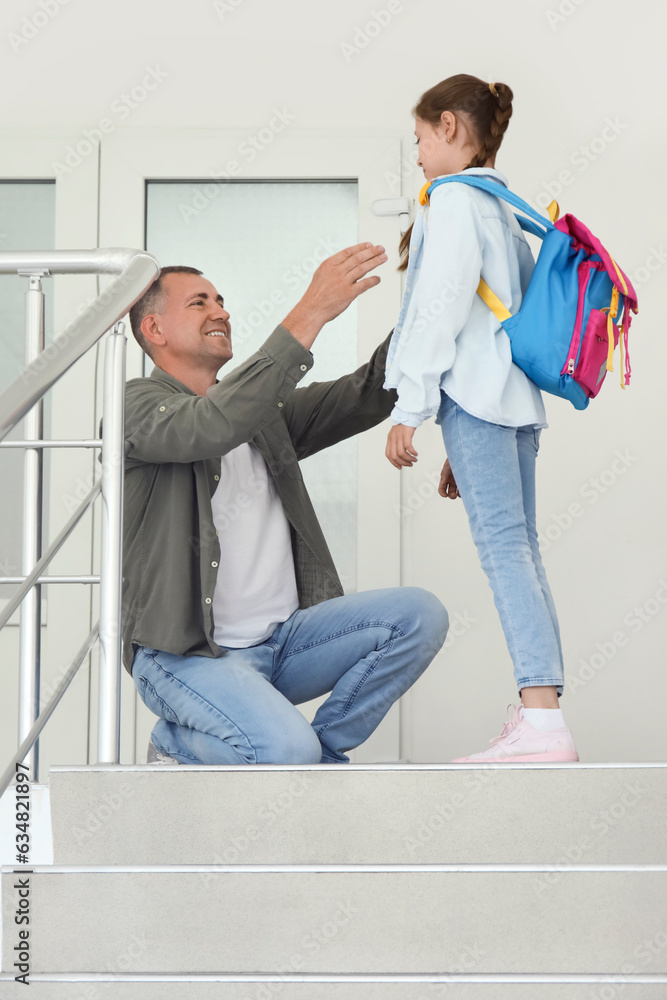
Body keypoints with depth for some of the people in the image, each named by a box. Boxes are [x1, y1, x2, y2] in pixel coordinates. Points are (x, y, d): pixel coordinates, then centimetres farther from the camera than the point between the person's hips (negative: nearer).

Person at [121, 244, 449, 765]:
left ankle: (320, 752, 1)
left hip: (283, 639, 7)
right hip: (188, 655, -7)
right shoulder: (138, 405, -6)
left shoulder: (263, 409, 17)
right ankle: (176, 745, 1)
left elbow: (362, 398, 8)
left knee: (420, 613, -13)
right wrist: (311, 313, -30)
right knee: (285, 748, -31)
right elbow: (215, 426, -27)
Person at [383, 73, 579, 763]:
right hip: (516, 398, 9)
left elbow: (440, 305, -13)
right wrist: (461, 449, 26)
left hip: (474, 394, -9)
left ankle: (543, 721, -25)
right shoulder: (505, 209, 27)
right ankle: (540, 713, 0)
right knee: (521, 549, 4)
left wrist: (409, 408, -13)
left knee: (501, 543, -17)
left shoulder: (454, 198, -2)